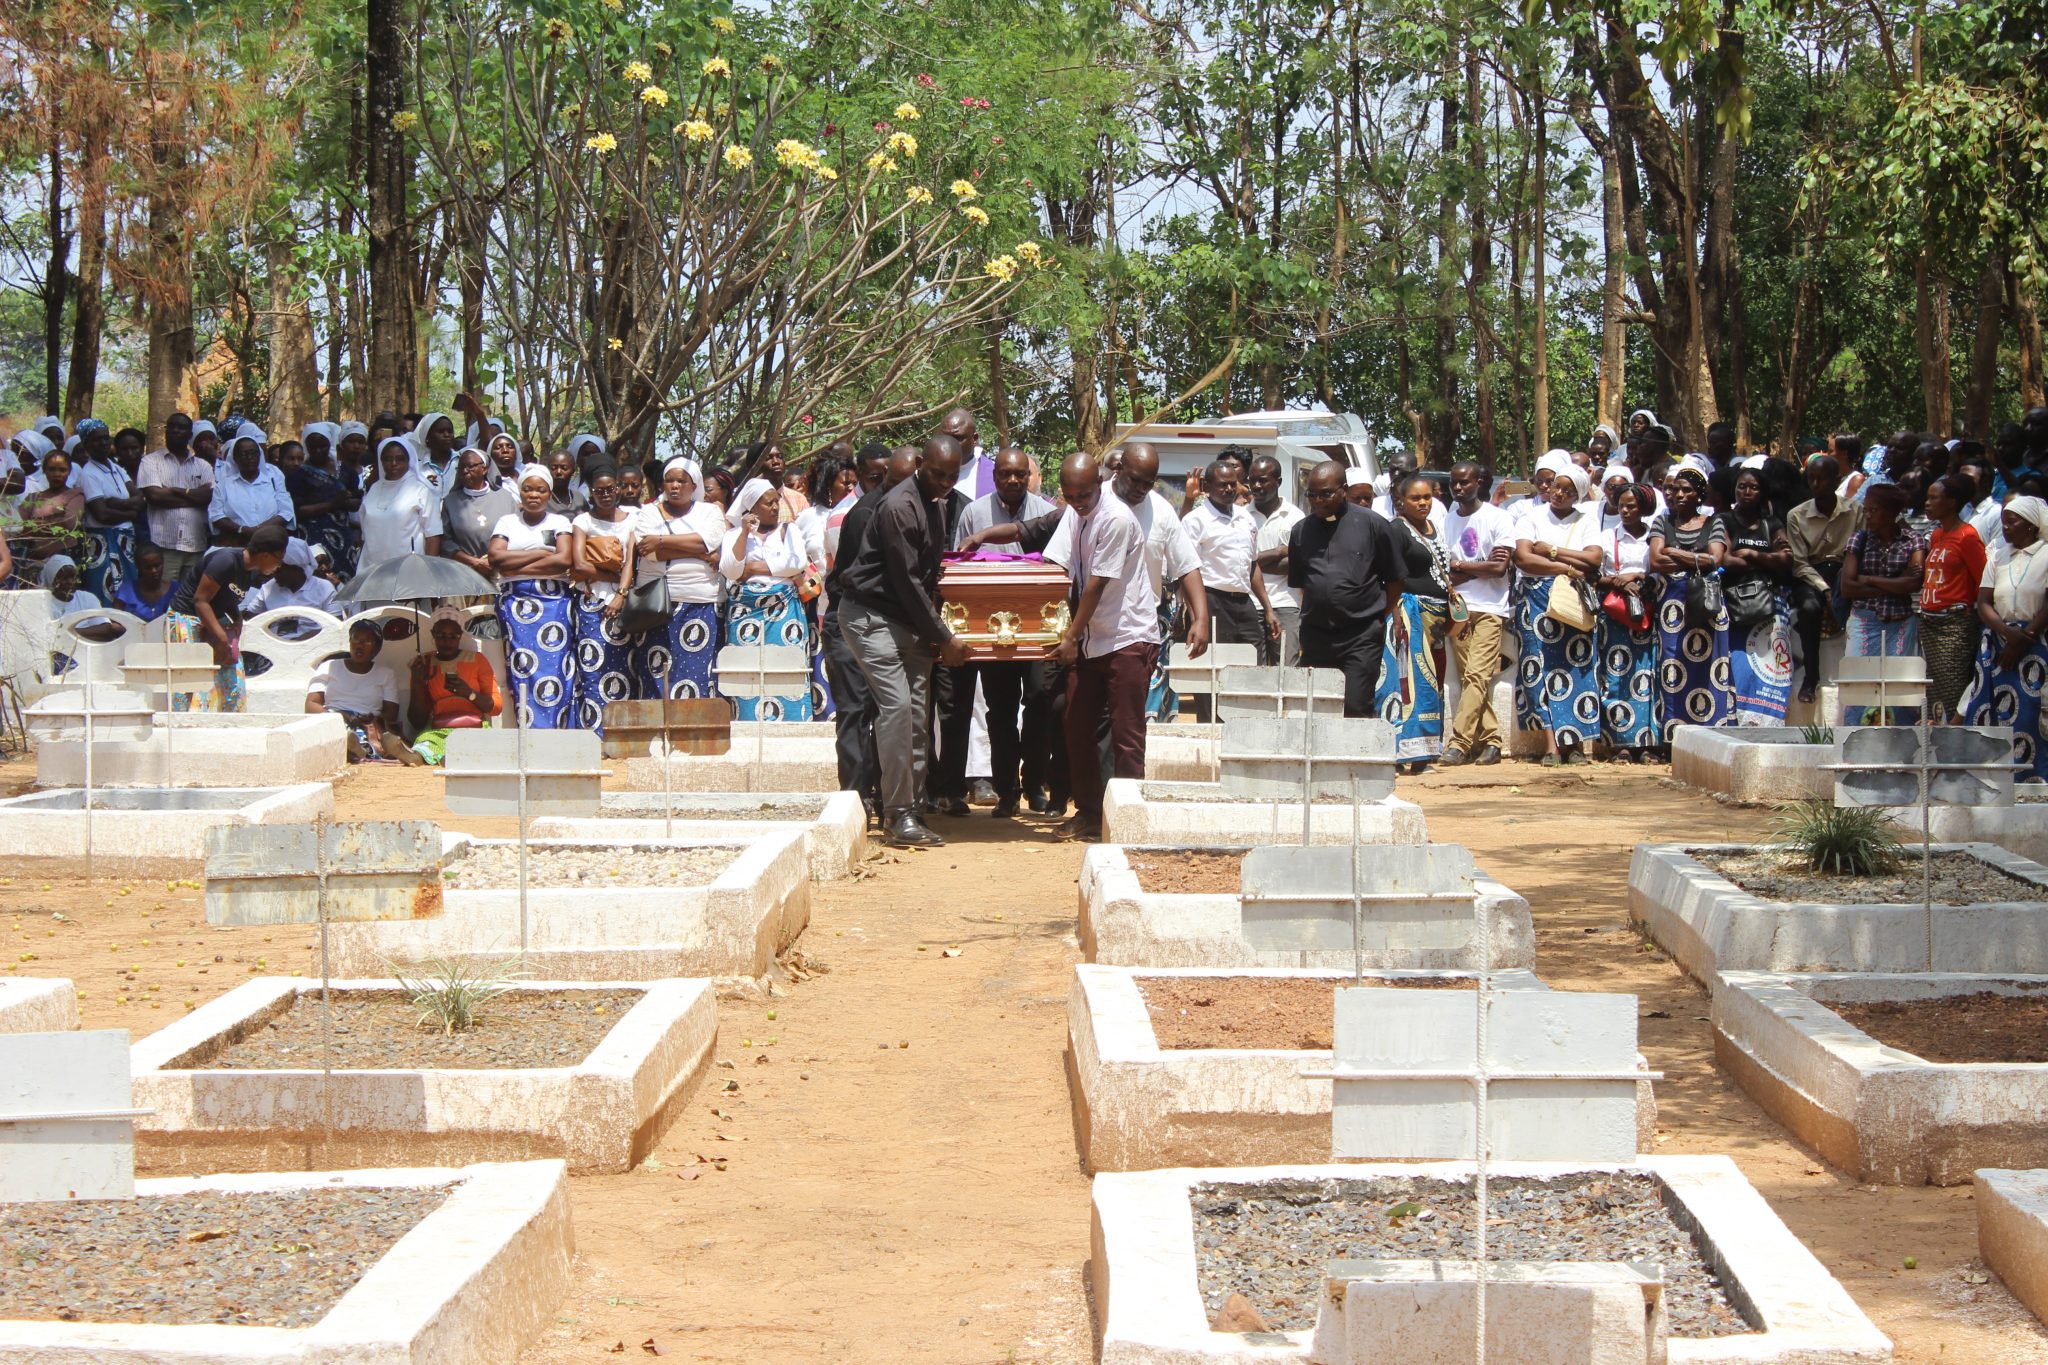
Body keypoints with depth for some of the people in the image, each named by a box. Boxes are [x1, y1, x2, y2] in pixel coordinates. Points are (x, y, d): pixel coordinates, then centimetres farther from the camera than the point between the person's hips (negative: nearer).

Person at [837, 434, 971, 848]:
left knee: (917, 713, 3)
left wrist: (934, 633, 7)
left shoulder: (933, 504, 11)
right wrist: (943, 638, -15)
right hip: (872, 616, -9)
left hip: (908, 620, 9)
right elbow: (906, 581, -19)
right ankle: (897, 816, -16)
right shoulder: (900, 507, -18)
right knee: (897, 706, -18)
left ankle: (909, 809, 7)